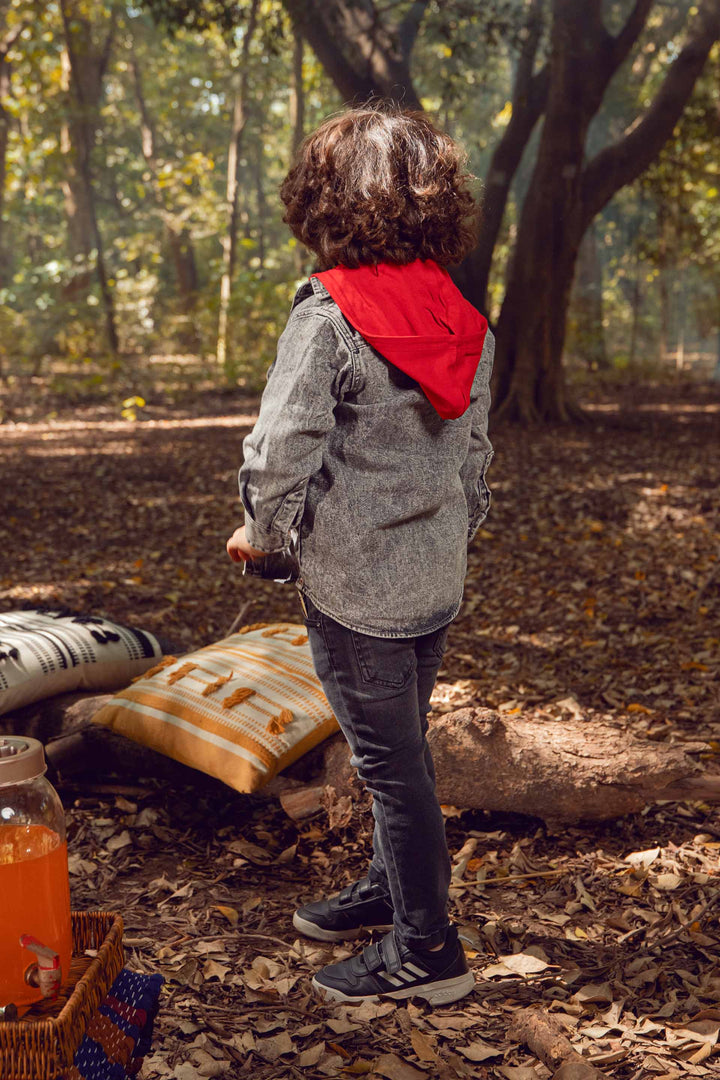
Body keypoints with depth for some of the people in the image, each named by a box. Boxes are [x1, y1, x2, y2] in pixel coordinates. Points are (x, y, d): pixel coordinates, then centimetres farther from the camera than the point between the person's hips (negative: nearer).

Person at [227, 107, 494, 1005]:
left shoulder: (330, 312, -19)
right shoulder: (465, 321, 3)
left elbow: (281, 449, -21)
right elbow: (473, 453, 11)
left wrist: (263, 531, -1)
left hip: (355, 579, -7)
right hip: (438, 576, 7)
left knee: (389, 760, 5)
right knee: (403, 746, 22)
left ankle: (425, 948, 19)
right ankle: (392, 888, 41)